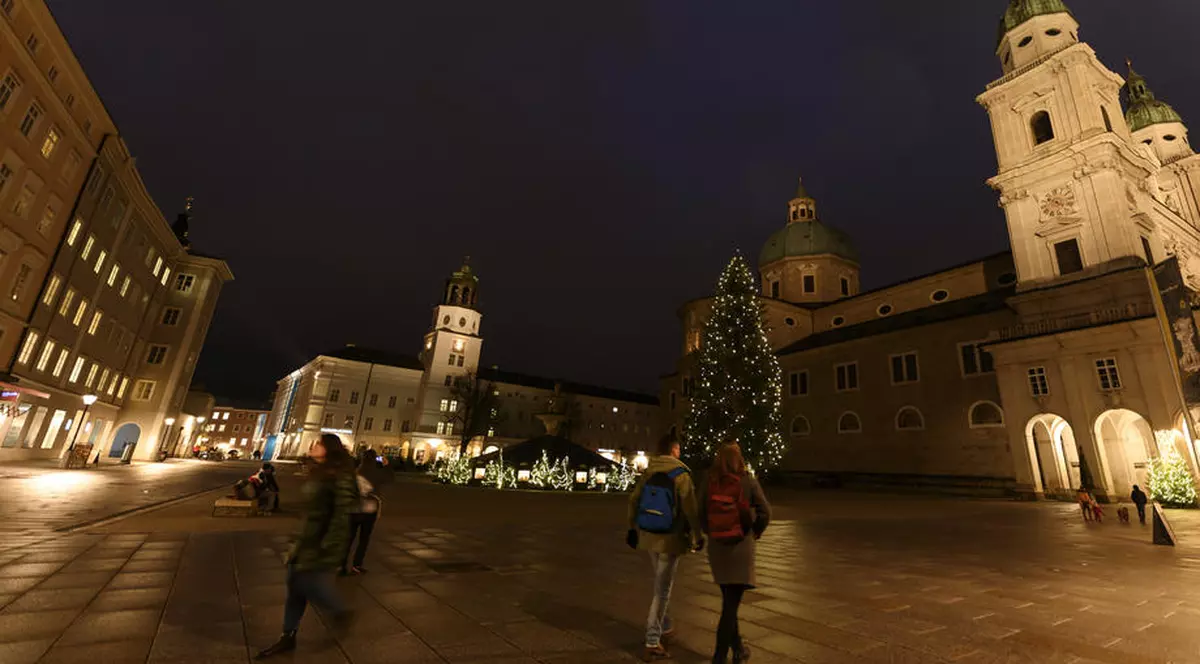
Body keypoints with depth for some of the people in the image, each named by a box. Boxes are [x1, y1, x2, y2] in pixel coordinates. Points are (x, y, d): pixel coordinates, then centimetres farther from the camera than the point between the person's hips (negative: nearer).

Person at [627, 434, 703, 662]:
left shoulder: (648, 473, -1)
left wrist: (633, 528, 14)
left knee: (662, 585, 25)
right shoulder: (681, 475, -16)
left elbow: (633, 500, 3)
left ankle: (664, 629, 39)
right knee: (662, 590, 6)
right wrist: (697, 536, -3)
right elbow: (691, 509, -16)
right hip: (670, 539, -5)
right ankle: (652, 645, 11)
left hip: (648, 536, 6)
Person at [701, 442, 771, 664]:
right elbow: (765, 512, -10)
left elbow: (702, 513, -3)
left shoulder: (710, 483, -7)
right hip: (740, 547, -3)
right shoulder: (748, 481, -12)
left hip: (716, 547, 3)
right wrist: (755, 534, 6)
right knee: (731, 604, 5)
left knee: (729, 601, 21)